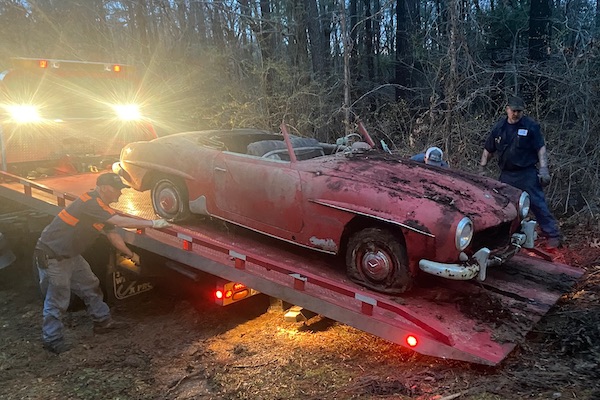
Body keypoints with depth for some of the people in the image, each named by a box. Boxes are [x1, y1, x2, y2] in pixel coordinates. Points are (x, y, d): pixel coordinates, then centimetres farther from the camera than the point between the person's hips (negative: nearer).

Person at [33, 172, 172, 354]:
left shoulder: (101, 206, 7)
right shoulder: (90, 203, -25)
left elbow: (112, 233, 14)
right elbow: (120, 222, -32)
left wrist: (129, 253, 10)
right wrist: (152, 223, -27)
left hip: (69, 254, 10)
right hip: (52, 256, -10)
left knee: (90, 285, 16)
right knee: (58, 299, 0)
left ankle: (102, 321, 29)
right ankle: (52, 340, 15)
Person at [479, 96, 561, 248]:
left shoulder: (531, 126, -5)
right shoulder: (499, 127, 5)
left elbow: (541, 148, -4)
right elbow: (488, 150, 12)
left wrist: (543, 169, -11)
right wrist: (481, 169, 10)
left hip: (527, 174, -4)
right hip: (506, 175, 4)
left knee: (538, 204, -5)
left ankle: (553, 235, 4)